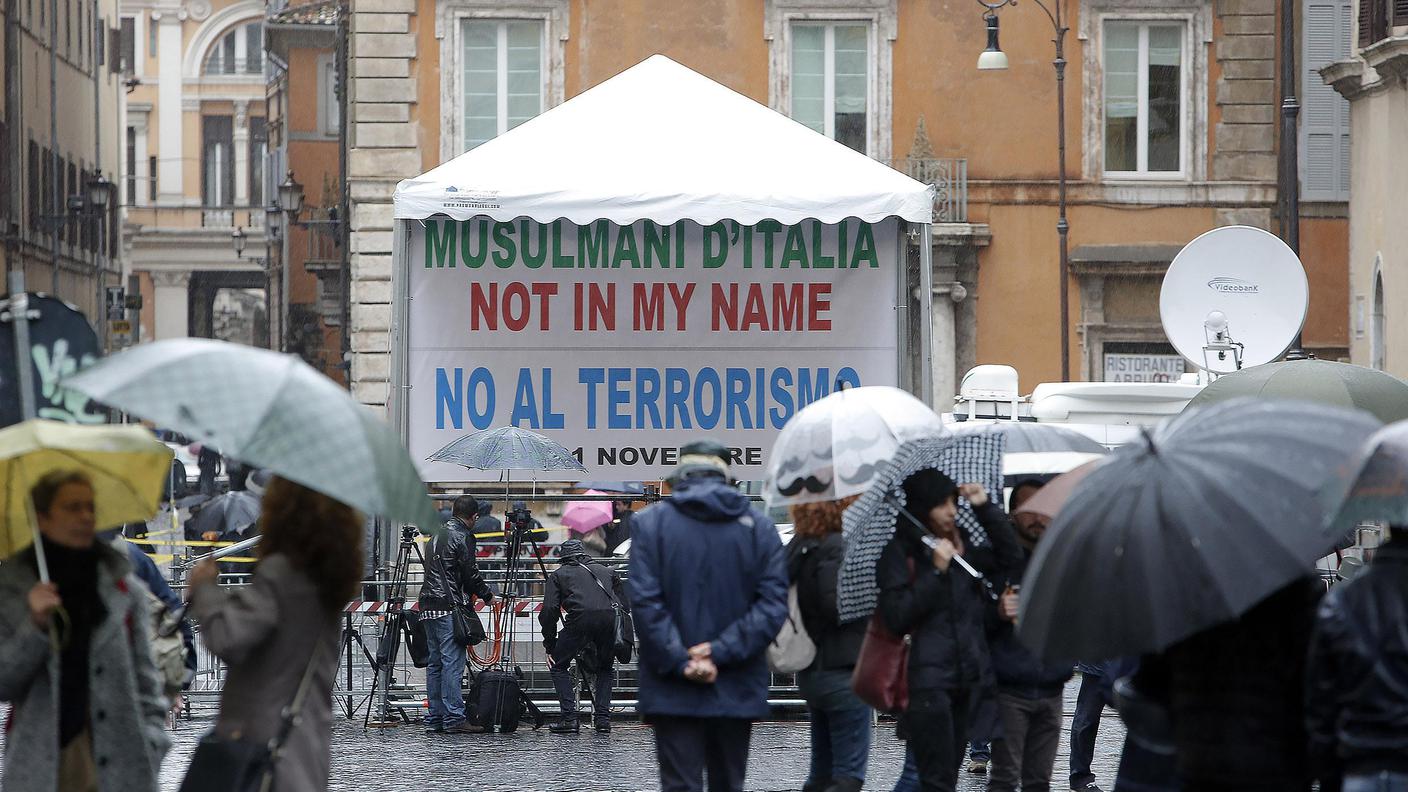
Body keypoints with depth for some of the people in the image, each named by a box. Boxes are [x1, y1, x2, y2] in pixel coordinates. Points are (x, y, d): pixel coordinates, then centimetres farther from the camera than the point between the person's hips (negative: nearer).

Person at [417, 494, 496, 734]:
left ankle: (434, 720, 10)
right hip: (450, 606, -9)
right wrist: (487, 594, 7)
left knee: (435, 664, 10)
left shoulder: (436, 537, 19)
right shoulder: (463, 538, -8)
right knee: (452, 663, -9)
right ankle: (454, 719, -13)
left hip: (428, 607, 9)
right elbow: (471, 573, -10)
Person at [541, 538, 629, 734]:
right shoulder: (605, 571, 34)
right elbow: (625, 604, 27)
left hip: (581, 617, -3)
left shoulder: (559, 574, 25)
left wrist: (550, 647, 15)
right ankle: (603, 718, 14)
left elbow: (549, 610, 12)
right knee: (605, 668, 26)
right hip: (612, 617, 3)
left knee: (558, 666, 15)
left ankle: (569, 719, 3)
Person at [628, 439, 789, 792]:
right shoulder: (759, 527, 4)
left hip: (674, 692, -2)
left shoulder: (650, 524, -1)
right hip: (737, 691, 2)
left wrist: (680, 662, -11)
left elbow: (645, 602, -11)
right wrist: (721, 651, -10)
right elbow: (773, 604, -5)